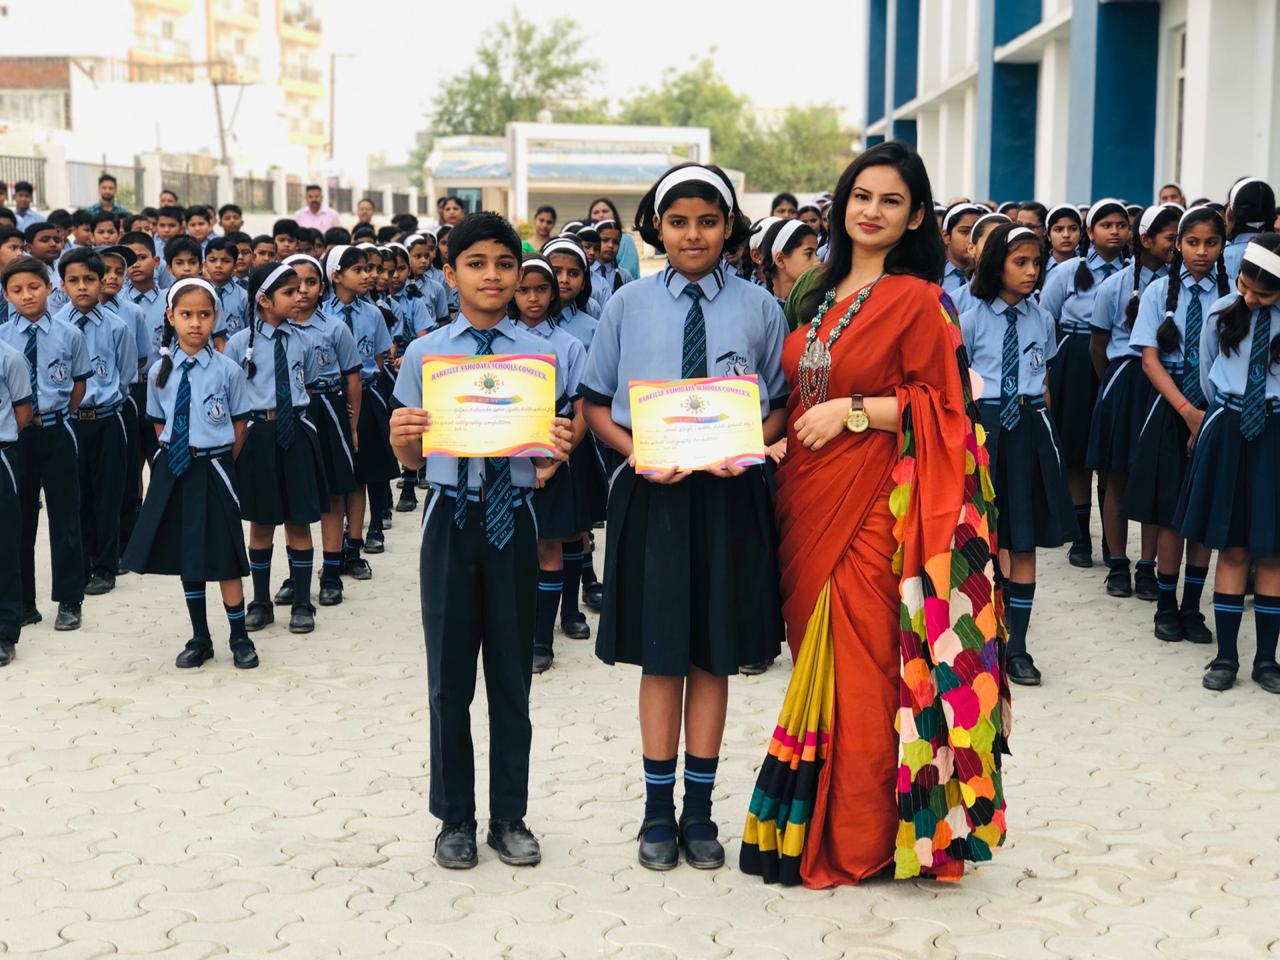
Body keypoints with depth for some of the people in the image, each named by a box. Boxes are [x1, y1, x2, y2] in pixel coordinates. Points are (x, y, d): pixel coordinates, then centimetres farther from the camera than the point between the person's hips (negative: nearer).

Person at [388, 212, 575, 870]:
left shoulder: (540, 355, 2)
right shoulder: (424, 355, 2)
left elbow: (546, 455, 3)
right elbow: (412, 461, 5)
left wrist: (560, 447, -19)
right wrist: (402, 436, -17)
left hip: (512, 518, 0)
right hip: (451, 516, 0)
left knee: (512, 674, 8)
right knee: (450, 676, 7)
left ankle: (509, 817, 22)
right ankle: (455, 818, 22)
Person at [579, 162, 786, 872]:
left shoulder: (759, 309, 3)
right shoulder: (628, 306, 3)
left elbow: (783, 405, 7)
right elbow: (594, 403, 6)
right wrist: (634, 452, -12)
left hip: (729, 495, 0)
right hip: (651, 494, 0)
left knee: (714, 655, 7)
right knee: (660, 656, 6)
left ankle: (699, 808, 19)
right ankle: (659, 810, 17)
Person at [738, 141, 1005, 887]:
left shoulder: (917, 300, -7)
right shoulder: (819, 294, 14)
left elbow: (940, 405, -11)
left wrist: (852, 412, -16)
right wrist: (784, 428, 6)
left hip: (873, 503, -7)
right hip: (807, 496, 7)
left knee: (862, 662, -2)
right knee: (816, 656, 11)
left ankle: (861, 837, 9)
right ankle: (814, 819, 21)